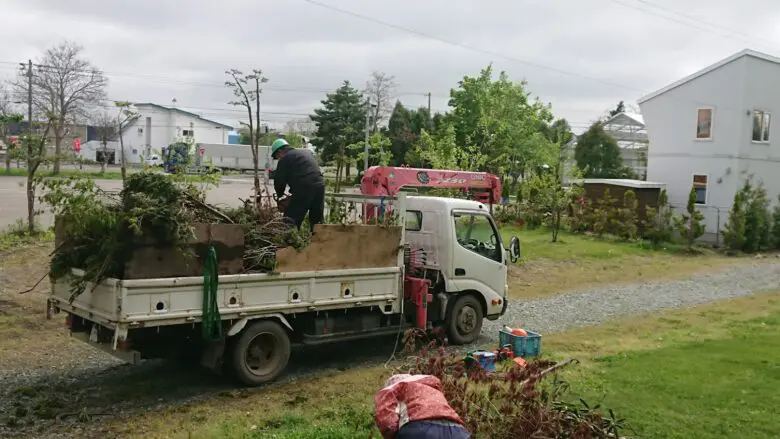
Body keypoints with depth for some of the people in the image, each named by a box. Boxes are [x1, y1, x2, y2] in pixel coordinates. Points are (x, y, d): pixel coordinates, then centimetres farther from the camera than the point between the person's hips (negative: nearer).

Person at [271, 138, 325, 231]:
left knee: (290, 221, -3)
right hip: (320, 186, 7)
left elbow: (279, 180, 1)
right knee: (317, 221, 19)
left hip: (303, 190, -7)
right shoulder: (307, 153, 25)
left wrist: (280, 194, 21)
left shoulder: (285, 158, 3)